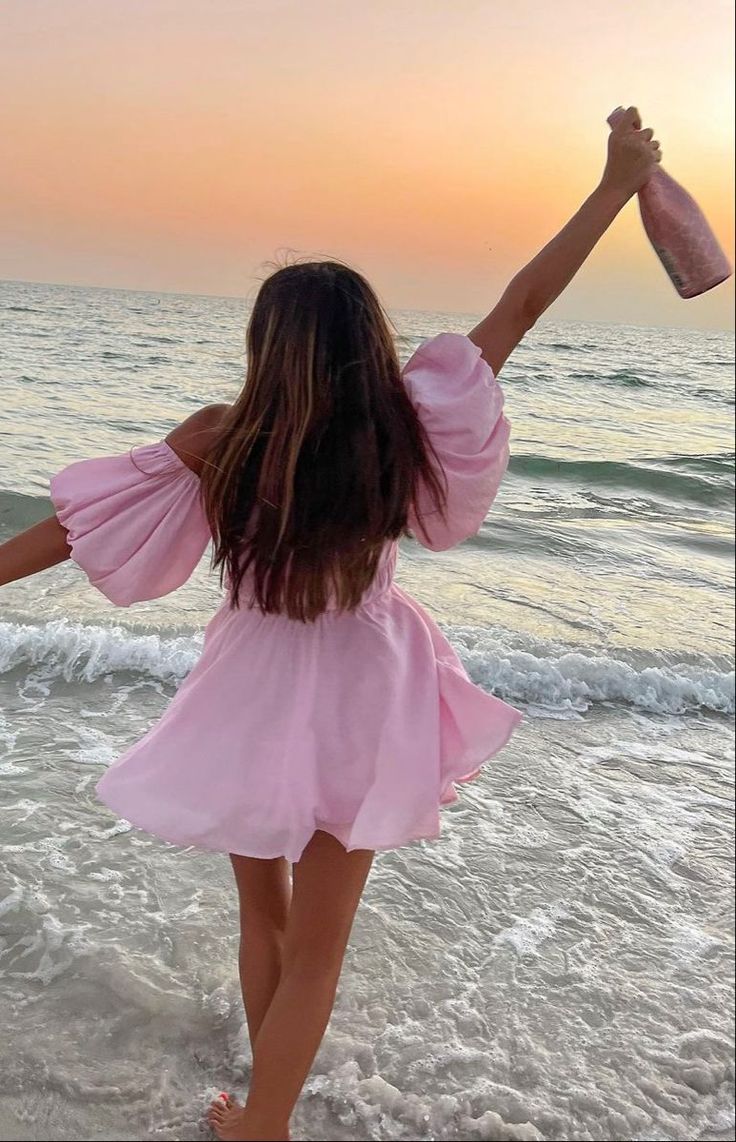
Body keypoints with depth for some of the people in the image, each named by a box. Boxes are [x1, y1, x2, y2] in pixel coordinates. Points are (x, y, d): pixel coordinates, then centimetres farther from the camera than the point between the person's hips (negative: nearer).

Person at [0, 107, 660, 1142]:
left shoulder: (220, 440, -17)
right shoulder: (401, 432, -16)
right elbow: (522, 307, -9)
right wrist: (621, 181, 2)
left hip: (255, 698, 1)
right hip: (357, 701, -1)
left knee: (264, 917, 25)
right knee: (314, 950, 17)